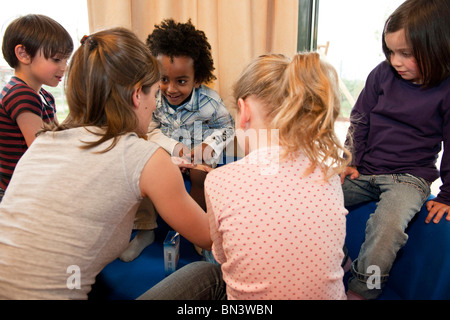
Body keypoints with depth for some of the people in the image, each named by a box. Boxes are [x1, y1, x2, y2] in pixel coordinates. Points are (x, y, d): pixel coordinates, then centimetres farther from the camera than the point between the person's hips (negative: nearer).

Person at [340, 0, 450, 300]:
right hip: (364, 171, 4)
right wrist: (351, 161, 2)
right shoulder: (383, 74, 2)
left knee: (388, 223, -31)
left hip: (410, 177, -4)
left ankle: (361, 290, -13)